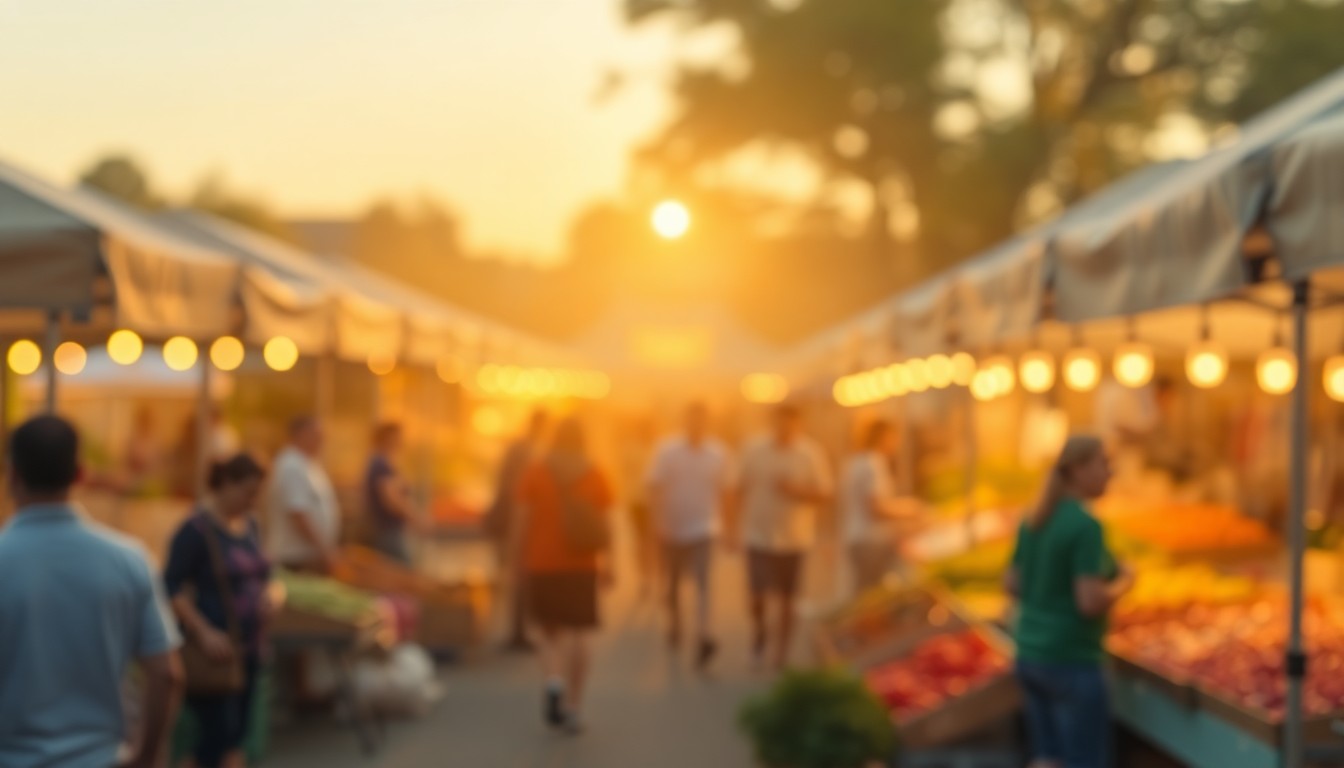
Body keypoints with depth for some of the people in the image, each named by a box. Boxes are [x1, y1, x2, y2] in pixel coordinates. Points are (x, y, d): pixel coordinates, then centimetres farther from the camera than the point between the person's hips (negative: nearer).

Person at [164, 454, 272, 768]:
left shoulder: (249, 525, 10)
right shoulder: (197, 529, -13)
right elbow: (172, 588, -15)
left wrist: (263, 598, 1)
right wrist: (205, 632, -22)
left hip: (246, 647, 7)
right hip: (213, 650, -7)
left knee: (236, 730, 9)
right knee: (219, 731, -8)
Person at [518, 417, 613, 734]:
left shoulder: (537, 473, -2)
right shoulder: (595, 477, -1)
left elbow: (527, 520, -4)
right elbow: (604, 523, -3)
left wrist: (522, 555, 4)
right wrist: (606, 561, 4)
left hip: (543, 563, 0)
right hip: (582, 565, 0)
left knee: (550, 630, 12)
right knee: (577, 635, 8)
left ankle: (554, 682, -15)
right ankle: (573, 708, 7)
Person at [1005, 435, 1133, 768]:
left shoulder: (1034, 521, 7)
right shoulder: (1086, 526, -18)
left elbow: (1013, 585, 13)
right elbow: (1091, 603, -23)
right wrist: (1123, 582, -5)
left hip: (1032, 654, 8)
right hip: (1071, 663, -8)